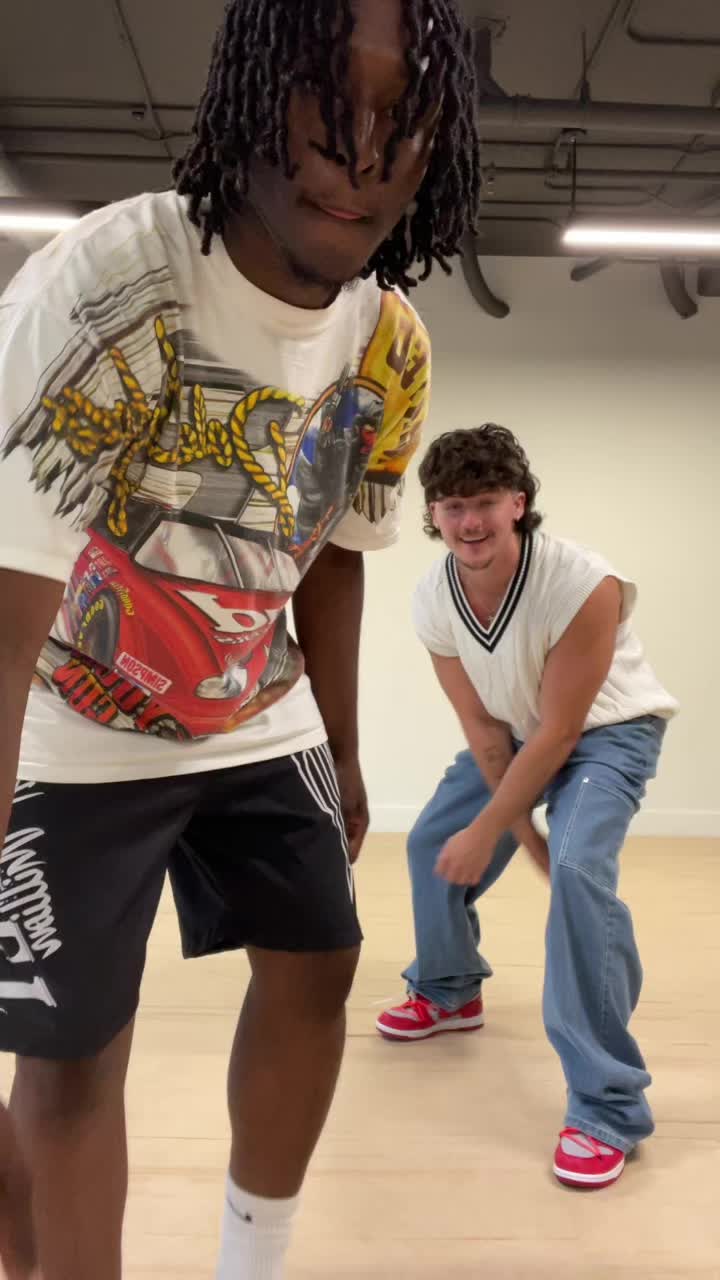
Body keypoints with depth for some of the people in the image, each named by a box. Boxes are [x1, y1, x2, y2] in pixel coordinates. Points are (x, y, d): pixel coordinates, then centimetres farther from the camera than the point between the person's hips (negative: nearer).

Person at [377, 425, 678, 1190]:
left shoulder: (584, 584, -35)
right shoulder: (433, 600, -18)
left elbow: (560, 732, -29)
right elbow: (483, 729, -11)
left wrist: (488, 832, -22)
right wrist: (527, 834, -11)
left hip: (607, 732, -6)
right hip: (515, 732, 6)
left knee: (579, 872, -28)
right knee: (430, 846, 9)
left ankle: (608, 1107, -15)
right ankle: (449, 992, 38)